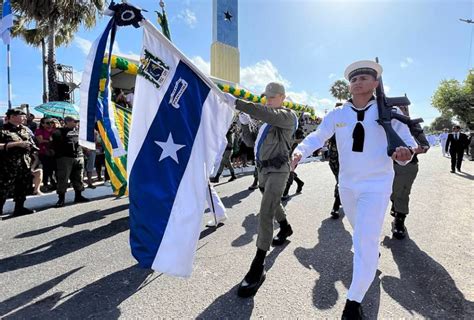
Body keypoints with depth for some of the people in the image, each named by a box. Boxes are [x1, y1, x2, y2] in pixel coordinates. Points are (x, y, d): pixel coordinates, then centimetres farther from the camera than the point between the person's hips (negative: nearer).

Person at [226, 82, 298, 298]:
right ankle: (285, 228, 54)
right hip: (263, 168, 9)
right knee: (273, 204, 26)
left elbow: (268, 115, -31)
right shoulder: (270, 118, 15)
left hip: (278, 170, -9)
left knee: (265, 214, -18)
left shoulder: (288, 116, -10)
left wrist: (236, 102, -39)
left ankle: (258, 267, -15)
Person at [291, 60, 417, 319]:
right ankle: (373, 251, 60)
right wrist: (299, 152, -25)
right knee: (361, 232, 26)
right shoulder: (337, 114, -3)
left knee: (365, 244, -10)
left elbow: (408, 141, -6)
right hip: (347, 184, 4)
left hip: (376, 186, -4)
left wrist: (405, 152, -31)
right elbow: (317, 137, -5)